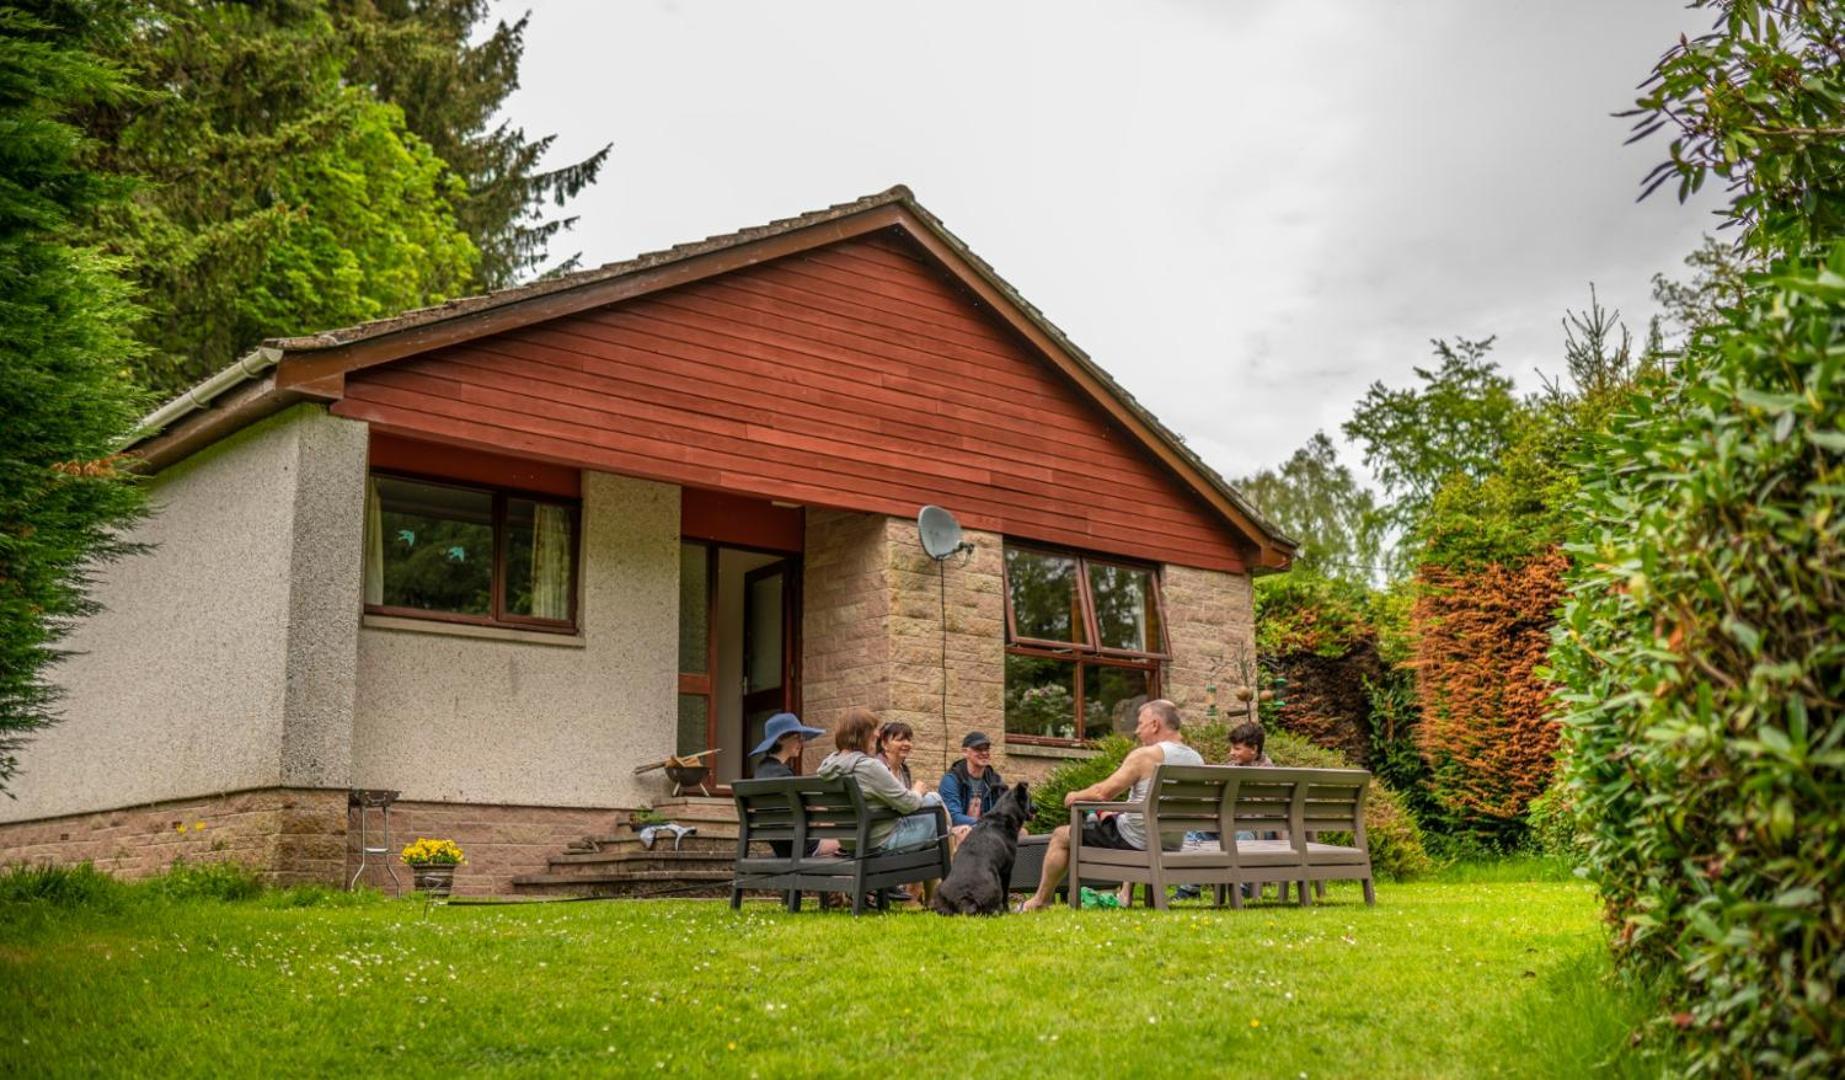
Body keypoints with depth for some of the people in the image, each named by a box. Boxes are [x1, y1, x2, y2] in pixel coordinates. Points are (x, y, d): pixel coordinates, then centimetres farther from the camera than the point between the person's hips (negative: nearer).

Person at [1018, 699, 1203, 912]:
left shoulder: (1145, 755, -19)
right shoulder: (1196, 759, 3)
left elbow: (1104, 792, -18)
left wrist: (1076, 796, 3)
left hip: (1136, 841, -7)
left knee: (1061, 836, 11)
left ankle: (1039, 902, 22)